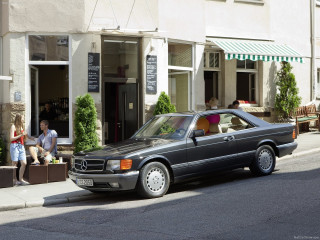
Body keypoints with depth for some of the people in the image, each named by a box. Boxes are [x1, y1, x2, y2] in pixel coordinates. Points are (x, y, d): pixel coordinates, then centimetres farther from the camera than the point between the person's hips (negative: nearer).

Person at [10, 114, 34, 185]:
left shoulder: (21, 127, 19)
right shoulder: (13, 127, -2)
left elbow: (27, 136, 33)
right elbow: (11, 138, -10)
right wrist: (21, 135, -14)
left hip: (21, 146, 6)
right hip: (14, 146, -6)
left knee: (24, 163, -4)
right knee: (15, 163, -3)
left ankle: (21, 179, 1)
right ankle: (15, 180, 3)